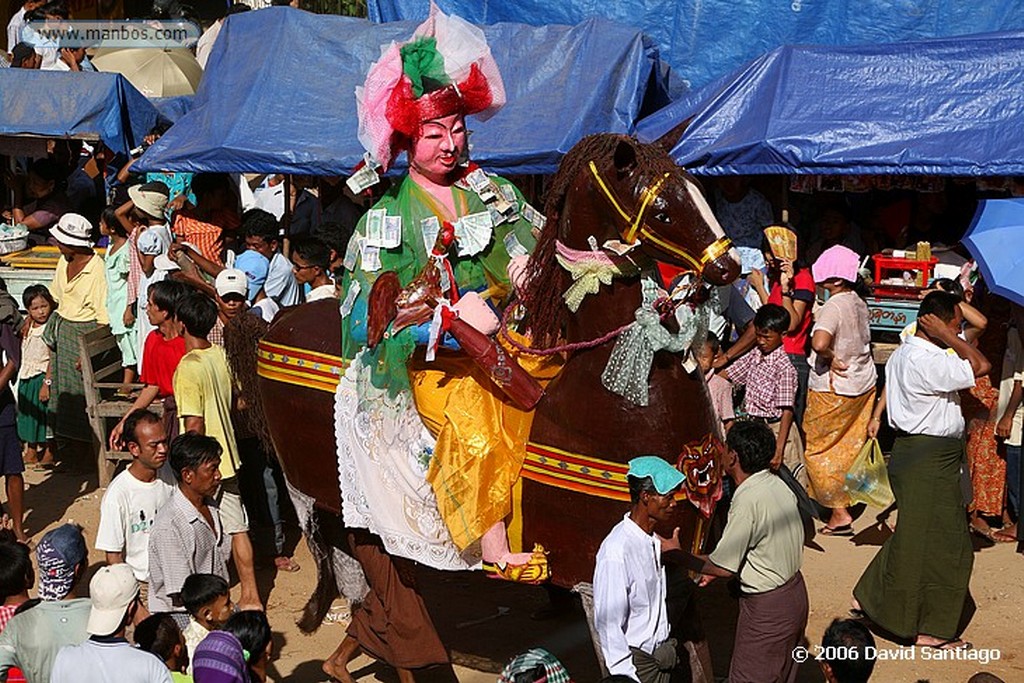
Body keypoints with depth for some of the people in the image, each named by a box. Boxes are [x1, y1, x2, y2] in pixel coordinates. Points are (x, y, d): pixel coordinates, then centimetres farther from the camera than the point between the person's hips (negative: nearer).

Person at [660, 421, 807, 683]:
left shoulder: (748, 500, -26)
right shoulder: (777, 484, 1)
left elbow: (723, 568, -21)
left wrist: (675, 553, -9)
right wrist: (726, 563, 12)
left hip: (767, 608, -9)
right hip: (794, 592, 9)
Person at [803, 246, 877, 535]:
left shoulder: (833, 307, -24)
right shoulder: (858, 302, 1)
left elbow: (819, 343, -41)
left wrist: (831, 358, -21)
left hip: (833, 391, -8)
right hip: (863, 384, 8)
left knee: (817, 448, 5)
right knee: (850, 446, 19)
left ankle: (839, 514, 5)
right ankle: (847, 498, 33)